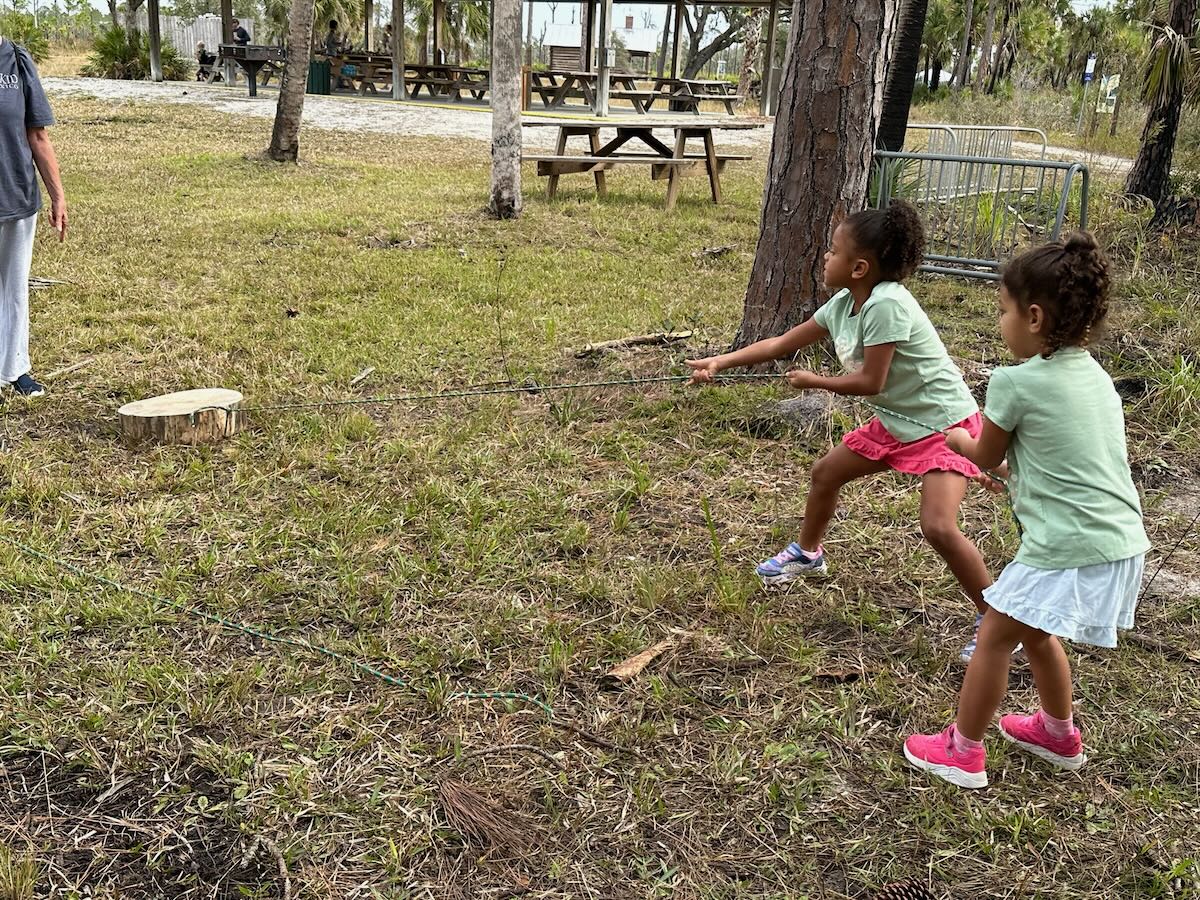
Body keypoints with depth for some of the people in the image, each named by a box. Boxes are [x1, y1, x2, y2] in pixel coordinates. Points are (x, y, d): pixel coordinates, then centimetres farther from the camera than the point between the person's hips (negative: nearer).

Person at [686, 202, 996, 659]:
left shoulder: (886, 305, -27)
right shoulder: (843, 304, 0)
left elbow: (870, 381, -25)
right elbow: (782, 343, 7)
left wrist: (813, 381, -10)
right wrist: (719, 362, 4)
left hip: (945, 423, -10)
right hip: (898, 420, 10)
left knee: (939, 527, -23)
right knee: (825, 472, 19)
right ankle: (807, 552, 45)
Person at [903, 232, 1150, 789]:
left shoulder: (1016, 382, -13)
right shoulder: (1096, 375, 8)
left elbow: (985, 457, 3)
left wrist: (956, 438, 22)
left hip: (1068, 549, -8)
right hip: (1123, 542, 8)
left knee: (995, 636, 9)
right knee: (1034, 632, 27)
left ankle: (963, 752, 21)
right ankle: (1059, 734, 45)